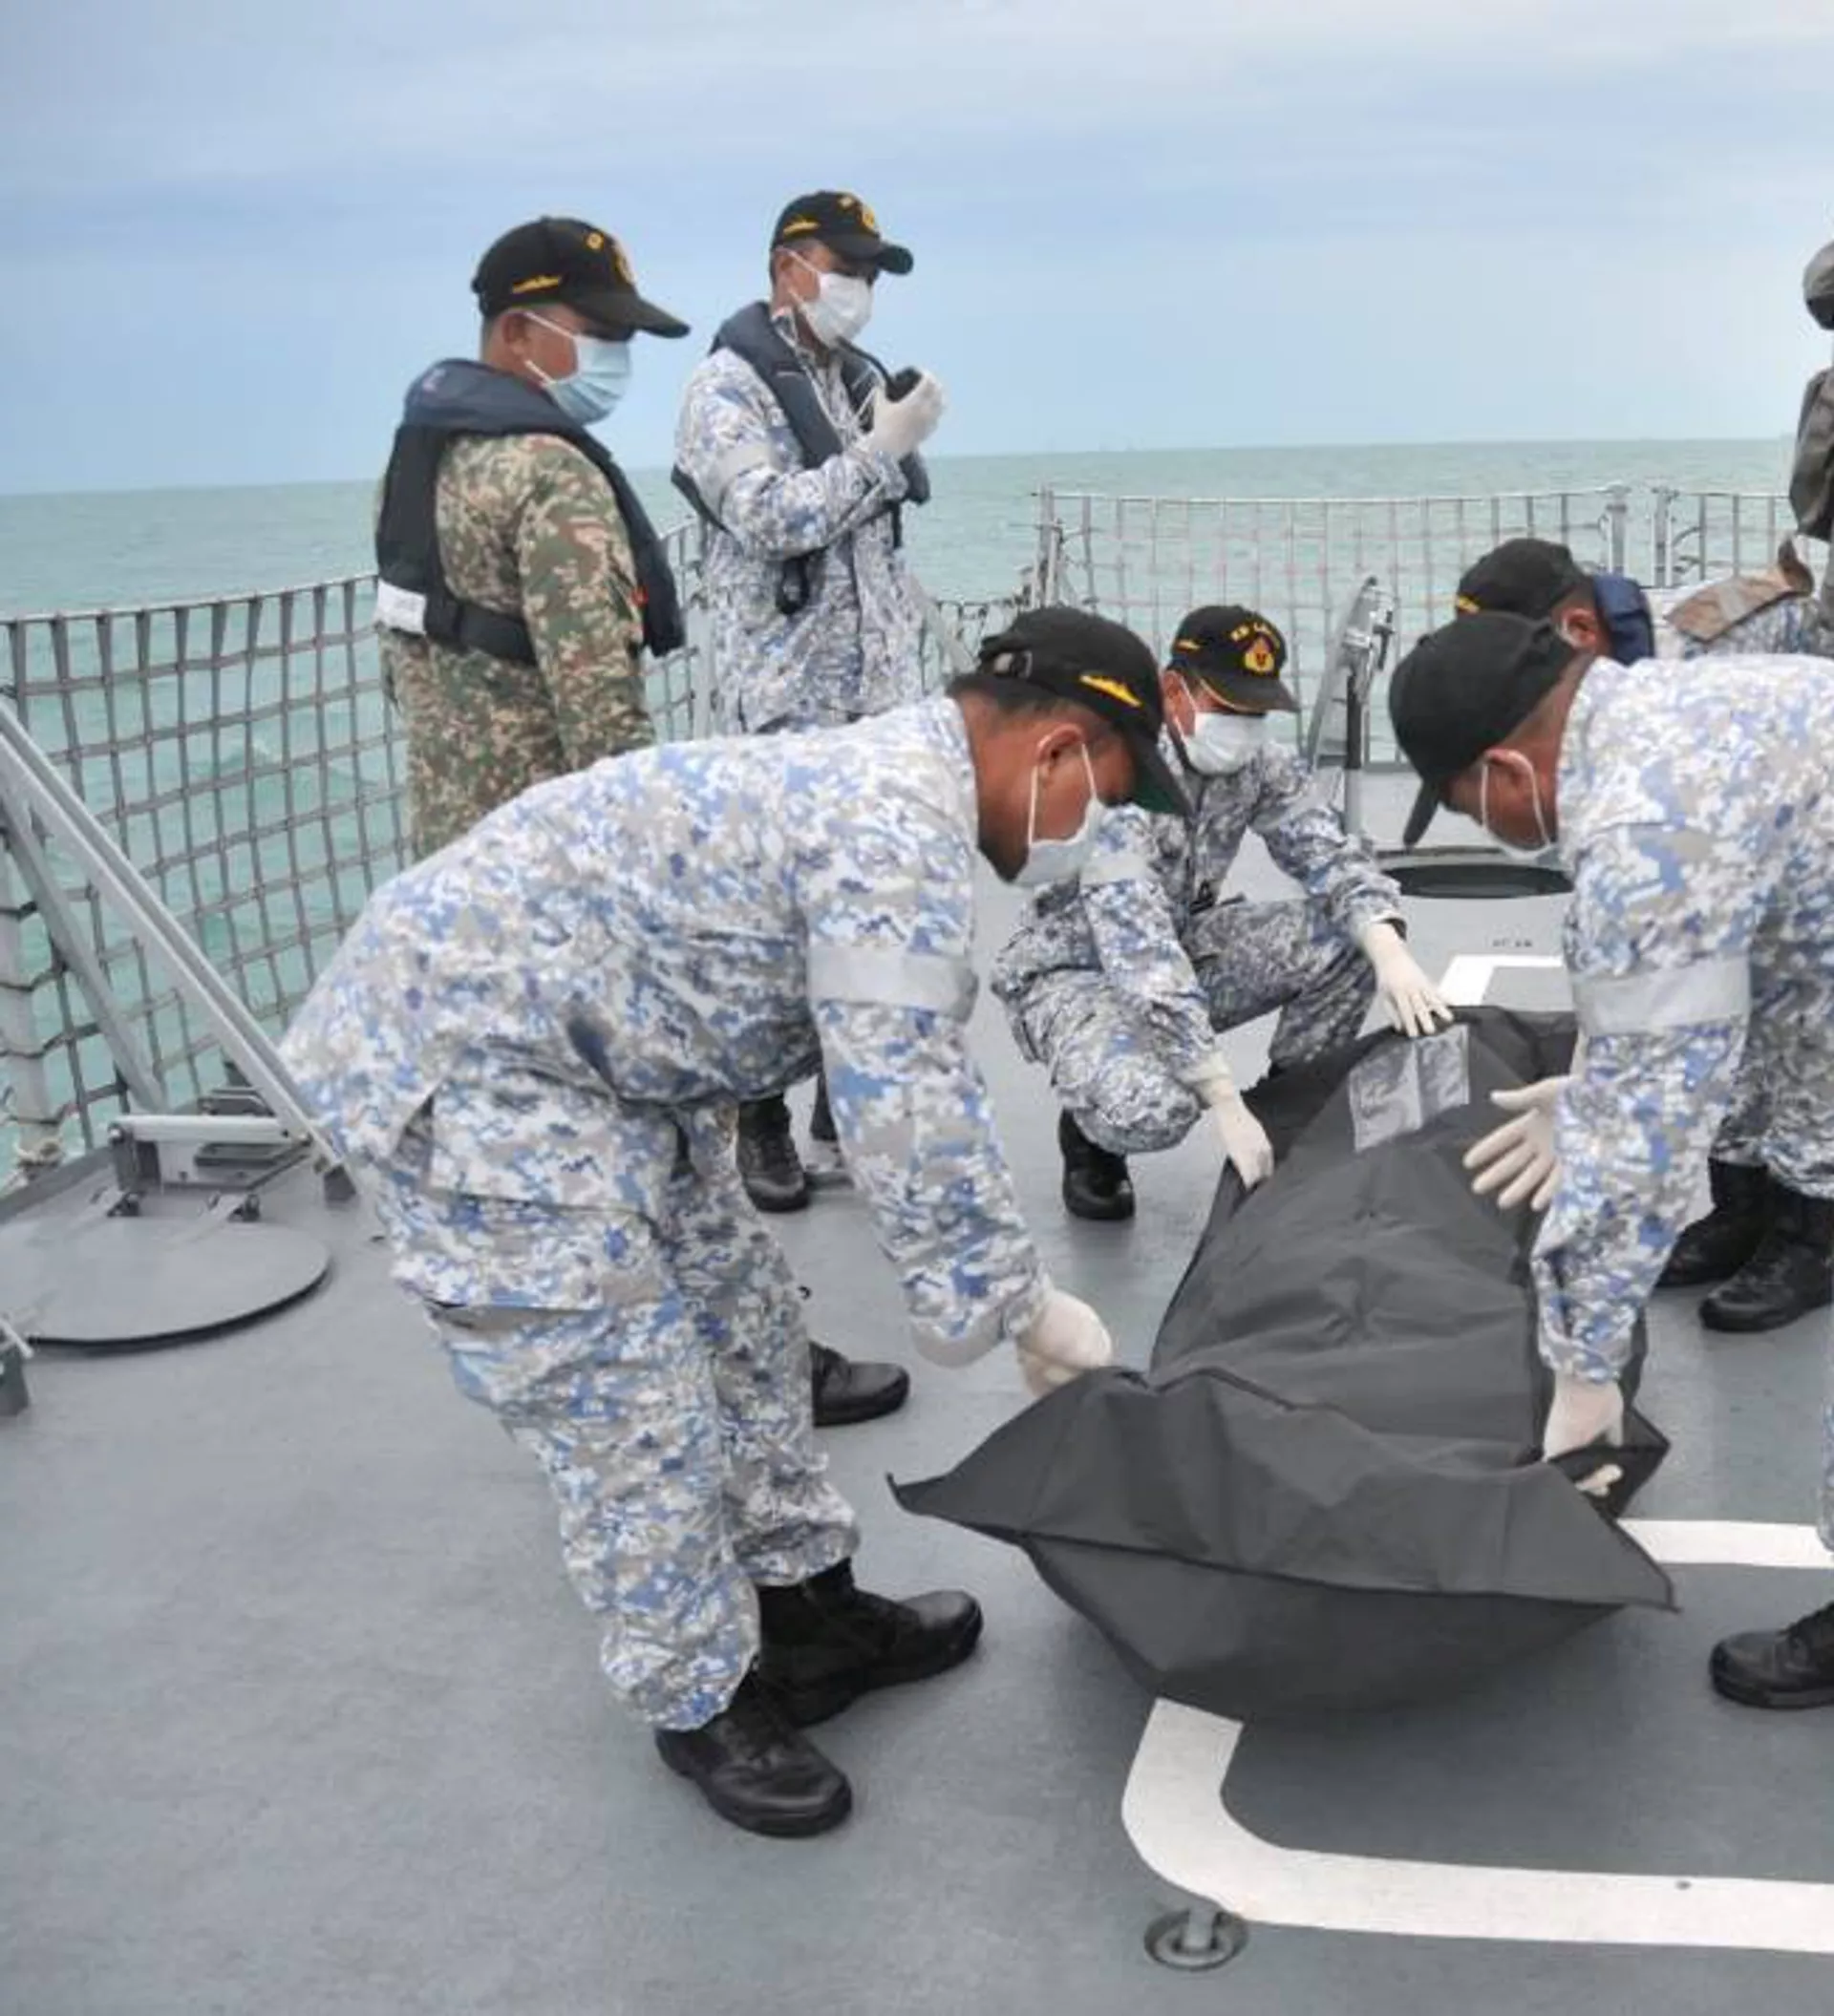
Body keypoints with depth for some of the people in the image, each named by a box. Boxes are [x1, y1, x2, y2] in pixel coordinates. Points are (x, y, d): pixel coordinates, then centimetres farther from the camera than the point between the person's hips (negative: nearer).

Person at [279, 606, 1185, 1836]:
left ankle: (811, 1615, 32)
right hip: (452, 1061, -11)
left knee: (746, 1328, 17)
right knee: (636, 1416, -1)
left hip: (591, 1054, 11)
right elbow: (908, 1123, -24)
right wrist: (1025, 1309, -10)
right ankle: (704, 1701, 19)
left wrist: (1004, 1285, 16)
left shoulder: (885, 781, 10)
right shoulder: (898, 828, -23)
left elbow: (927, 1087, 16)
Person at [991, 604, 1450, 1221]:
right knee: (1153, 1108, -36)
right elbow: (1143, 958, -37)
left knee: (1348, 940, -15)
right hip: (1074, 971, -6)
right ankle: (1090, 1132, 1)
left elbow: (1333, 856, -11)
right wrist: (1227, 1107, -41)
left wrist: (1390, 954, -34)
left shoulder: (1258, 762, -9)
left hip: (1186, 947, 6)